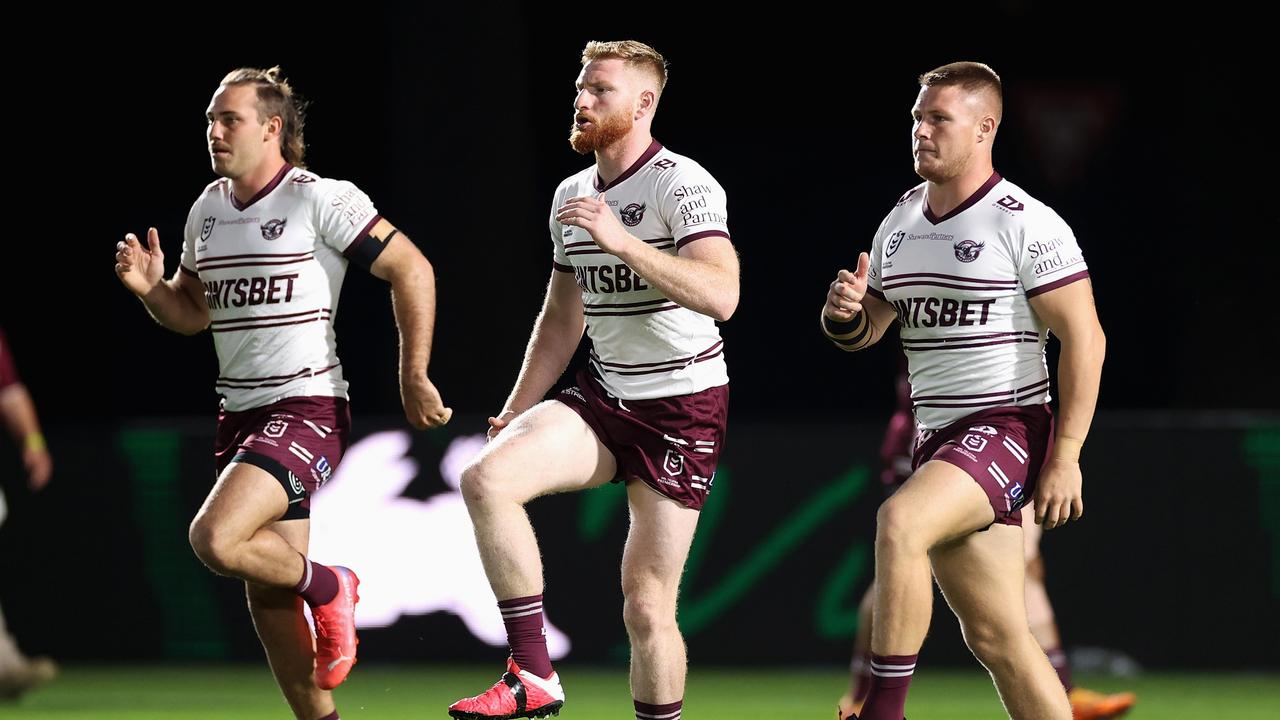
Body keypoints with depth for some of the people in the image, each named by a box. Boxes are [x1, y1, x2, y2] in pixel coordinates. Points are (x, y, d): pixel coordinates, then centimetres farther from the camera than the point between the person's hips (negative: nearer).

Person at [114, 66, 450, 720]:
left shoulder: (321, 200, -10)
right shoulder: (207, 209, 11)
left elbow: (412, 271, -8)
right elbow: (191, 312, 22)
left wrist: (413, 379, -8)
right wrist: (150, 287, 0)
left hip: (306, 405, -8)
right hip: (240, 415, 8)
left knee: (215, 539, -26)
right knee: (267, 601, 8)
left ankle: (327, 587, 0)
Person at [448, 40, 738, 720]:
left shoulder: (683, 186, -13)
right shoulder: (571, 195, 11)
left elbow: (721, 296, -29)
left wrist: (621, 241, -33)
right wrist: (517, 413, 17)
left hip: (684, 406, -6)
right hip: (602, 397, 6)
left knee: (647, 603, -6)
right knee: (486, 478, -21)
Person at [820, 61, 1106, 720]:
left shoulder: (1024, 223, -11)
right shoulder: (900, 221, 12)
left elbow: (1084, 338, -13)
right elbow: (862, 331, 19)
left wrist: (1065, 457, -18)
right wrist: (844, 311, -7)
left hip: (1007, 427, -8)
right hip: (937, 439, 8)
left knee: (899, 522, -31)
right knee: (995, 637, 7)